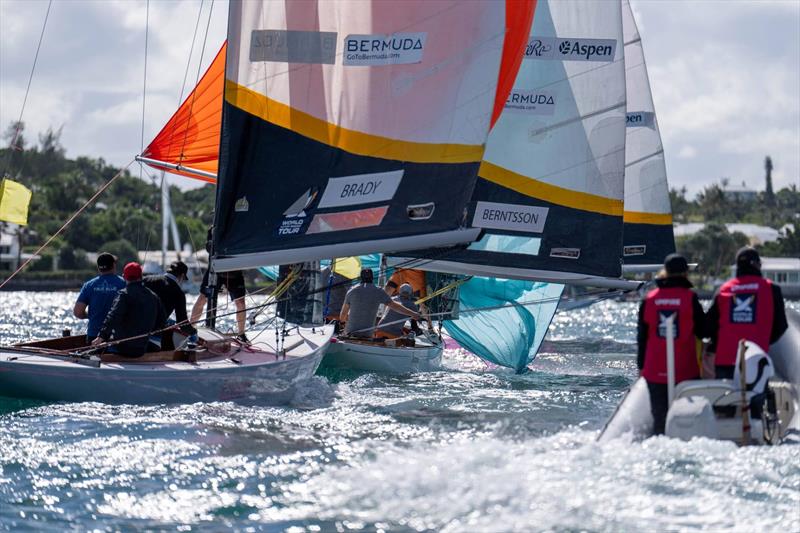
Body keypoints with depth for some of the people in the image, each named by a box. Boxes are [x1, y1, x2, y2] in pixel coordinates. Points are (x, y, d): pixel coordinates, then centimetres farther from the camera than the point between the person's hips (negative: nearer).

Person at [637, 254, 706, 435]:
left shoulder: (649, 299, 3)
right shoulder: (690, 297, -6)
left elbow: (642, 336, 9)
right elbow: (702, 331, 1)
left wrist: (641, 365, 17)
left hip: (655, 371, 3)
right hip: (685, 371, -3)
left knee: (659, 416, 6)